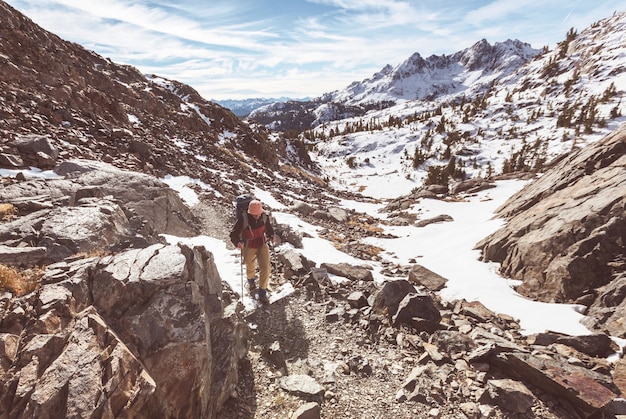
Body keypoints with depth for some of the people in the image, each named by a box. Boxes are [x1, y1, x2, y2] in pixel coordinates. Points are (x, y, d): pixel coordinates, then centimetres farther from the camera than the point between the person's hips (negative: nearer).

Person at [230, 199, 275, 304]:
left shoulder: (264, 217, -14)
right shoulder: (243, 219, -26)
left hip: (262, 245, 2)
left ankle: (262, 294, 11)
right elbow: (233, 234, -22)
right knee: (250, 269, 19)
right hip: (248, 247, -2)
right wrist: (237, 243, -39)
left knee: (266, 268, -8)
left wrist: (271, 236, -5)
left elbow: (269, 228, 8)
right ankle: (251, 281, 57)